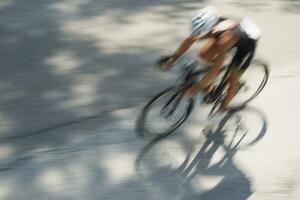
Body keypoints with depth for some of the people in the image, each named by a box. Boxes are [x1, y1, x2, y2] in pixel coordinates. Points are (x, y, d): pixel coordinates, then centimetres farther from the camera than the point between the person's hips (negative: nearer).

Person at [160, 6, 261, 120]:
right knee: (203, 55, -9)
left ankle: (222, 109, 25)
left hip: (247, 43, -6)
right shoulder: (206, 25, -29)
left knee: (233, 80, 1)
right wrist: (172, 59, -17)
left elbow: (216, 67, -41)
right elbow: (189, 40, -15)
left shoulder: (225, 38, -44)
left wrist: (197, 87, -37)